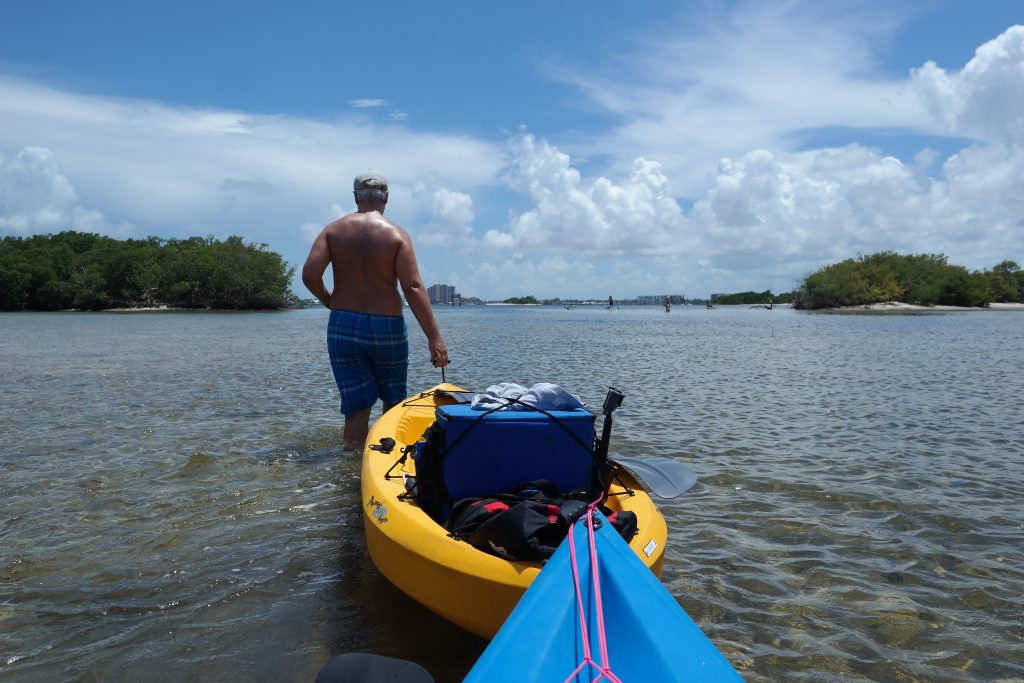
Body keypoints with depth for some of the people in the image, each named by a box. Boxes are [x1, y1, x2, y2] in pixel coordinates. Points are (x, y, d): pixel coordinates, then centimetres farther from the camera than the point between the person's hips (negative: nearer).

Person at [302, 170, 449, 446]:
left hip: (342, 327, 2)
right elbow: (413, 288, -14)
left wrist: (328, 300, 12)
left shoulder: (333, 230, 2)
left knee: (356, 408, 6)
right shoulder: (397, 235, -4)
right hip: (388, 328, -1)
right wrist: (434, 338, -14)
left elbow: (310, 275, -9)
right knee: (394, 402, 18)